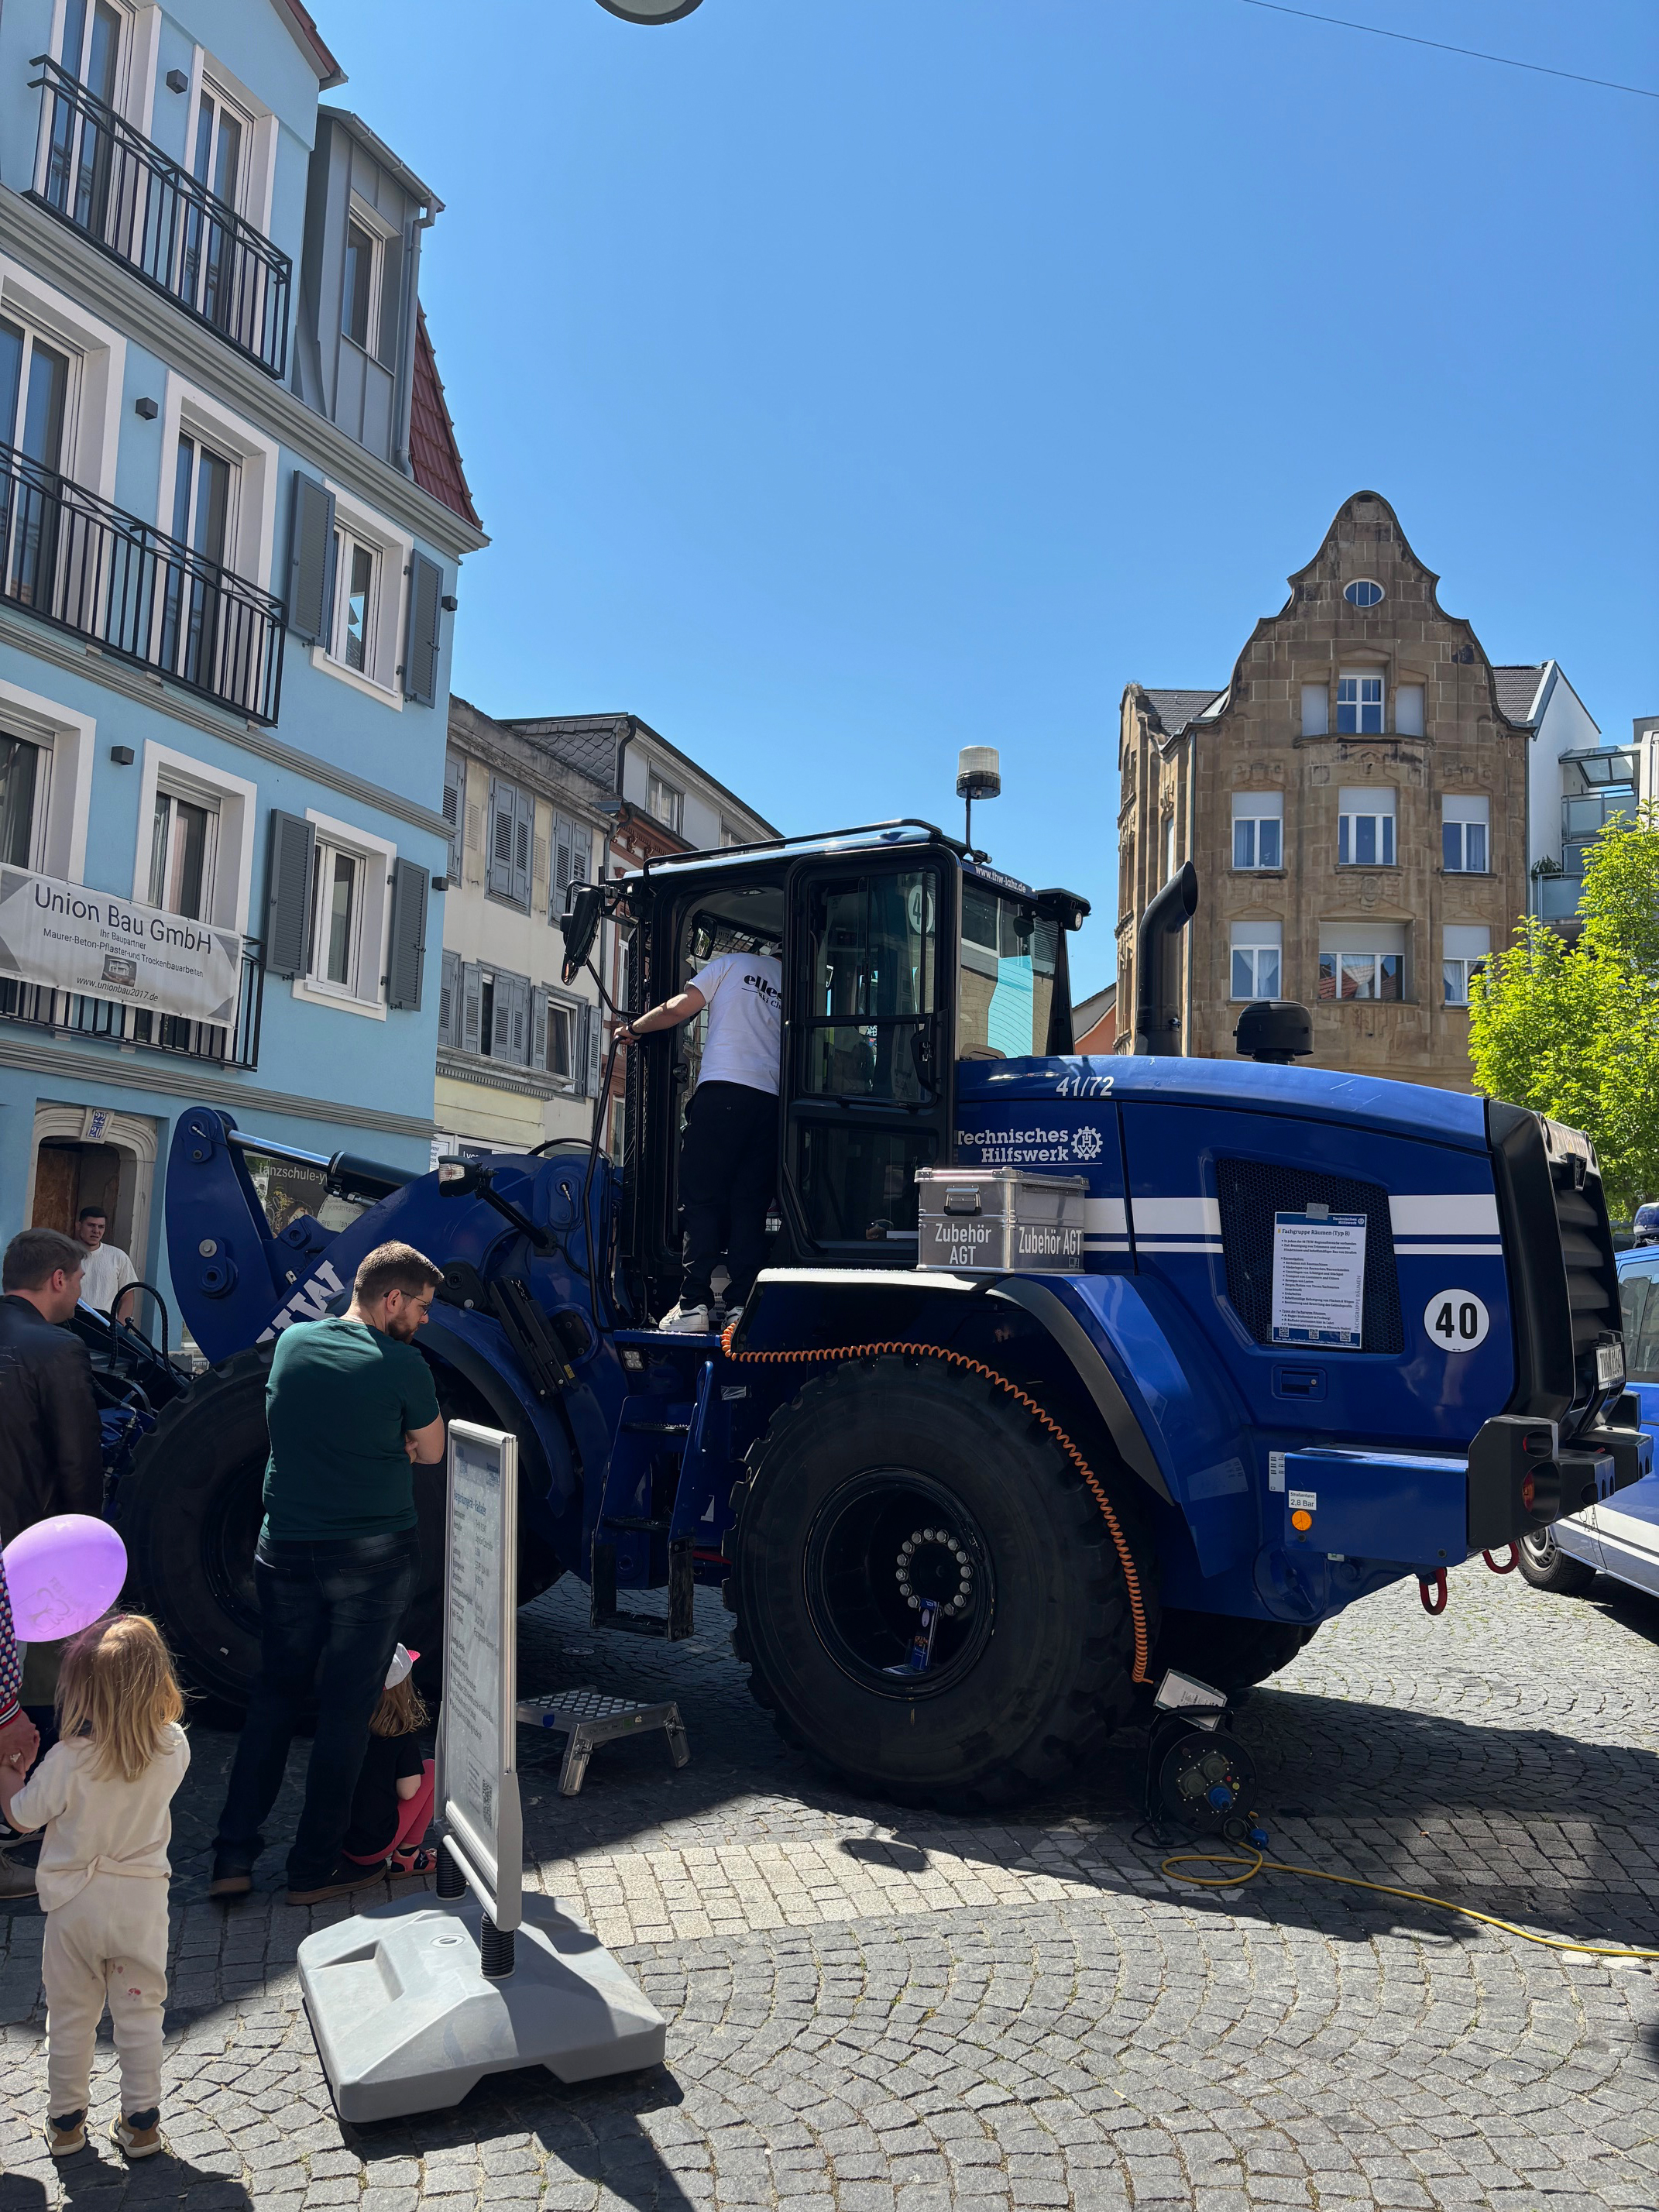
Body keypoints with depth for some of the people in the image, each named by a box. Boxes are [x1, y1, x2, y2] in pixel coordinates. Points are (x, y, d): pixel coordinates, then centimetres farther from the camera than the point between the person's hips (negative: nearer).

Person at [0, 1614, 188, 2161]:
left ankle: (65, 2122, 33)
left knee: (70, 2017, 19)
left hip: (76, 1903, -1)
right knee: (140, 2014, 17)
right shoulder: (174, 1749, -18)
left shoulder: (68, 1761, -25)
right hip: (143, 1898, 2)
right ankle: (142, 2121, 27)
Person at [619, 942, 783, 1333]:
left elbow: (678, 1010, 6)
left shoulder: (732, 963, 13)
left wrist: (632, 1028, 20)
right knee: (750, 1206, 4)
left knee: (701, 1199, -2)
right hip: (772, 1100, 3)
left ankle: (694, 1304, -9)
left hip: (722, 1091, -3)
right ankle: (741, 1306, -3)